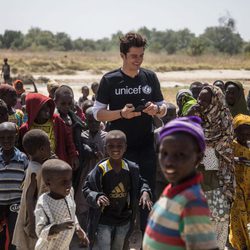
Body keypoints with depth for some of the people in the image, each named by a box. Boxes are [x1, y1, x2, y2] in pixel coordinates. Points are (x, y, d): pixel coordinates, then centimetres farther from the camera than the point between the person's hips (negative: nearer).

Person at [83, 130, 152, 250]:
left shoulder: (132, 168, -7)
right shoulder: (100, 169, -16)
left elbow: (141, 183, 9)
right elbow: (87, 189, -11)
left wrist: (145, 192, -12)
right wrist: (97, 197, -29)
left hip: (124, 221, 4)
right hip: (103, 221, -4)